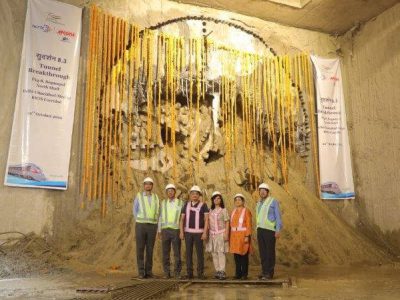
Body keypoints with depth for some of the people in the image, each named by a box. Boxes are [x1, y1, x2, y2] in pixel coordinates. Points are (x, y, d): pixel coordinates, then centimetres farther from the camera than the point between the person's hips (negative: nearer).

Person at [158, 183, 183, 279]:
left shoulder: (180, 203, 3)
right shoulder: (163, 203, 9)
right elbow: (160, 218, 10)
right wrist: (159, 231, 4)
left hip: (176, 231, -1)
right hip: (165, 230, 2)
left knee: (177, 253, -2)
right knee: (165, 253, 1)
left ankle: (177, 273, 7)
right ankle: (167, 273, 9)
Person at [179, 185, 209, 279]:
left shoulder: (203, 205, -1)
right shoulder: (186, 205, 8)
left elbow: (206, 220, -6)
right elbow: (182, 219, 6)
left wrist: (205, 233, -15)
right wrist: (181, 232, -4)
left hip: (199, 232, -2)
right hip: (188, 232, 2)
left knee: (200, 253, -2)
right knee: (188, 252, 2)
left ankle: (200, 273, 5)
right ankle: (189, 273, 7)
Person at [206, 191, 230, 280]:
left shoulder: (223, 210, 0)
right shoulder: (211, 210, 12)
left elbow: (227, 223, -2)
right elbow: (209, 223, 13)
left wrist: (226, 234, -10)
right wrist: (207, 233, 6)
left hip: (221, 234, -4)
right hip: (212, 234, 5)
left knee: (221, 252, -10)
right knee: (214, 253, 4)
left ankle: (222, 272, -9)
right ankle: (217, 271, 10)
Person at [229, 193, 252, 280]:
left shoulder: (246, 211, -4)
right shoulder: (233, 212, 12)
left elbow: (249, 225, -9)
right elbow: (231, 224, 11)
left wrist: (247, 236, -16)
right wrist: (230, 236, 7)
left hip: (243, 235, -5)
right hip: (234, 236, 5)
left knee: (244, 255, -1)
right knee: (236, 255, 7)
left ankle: (244, 274, 6)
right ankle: (238, 273, 15)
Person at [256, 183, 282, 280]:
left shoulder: (273, 201, -5)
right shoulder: (259, 203, 15)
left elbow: (278, 216, -7)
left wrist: (278, 230, -14)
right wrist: (258, 230, 14)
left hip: (270, 230, -6)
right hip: (260, 230, 6)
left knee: (270, 252, -3)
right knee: (262, 252, 7)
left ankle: (269, 273, 2)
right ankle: (264, 271, 14)